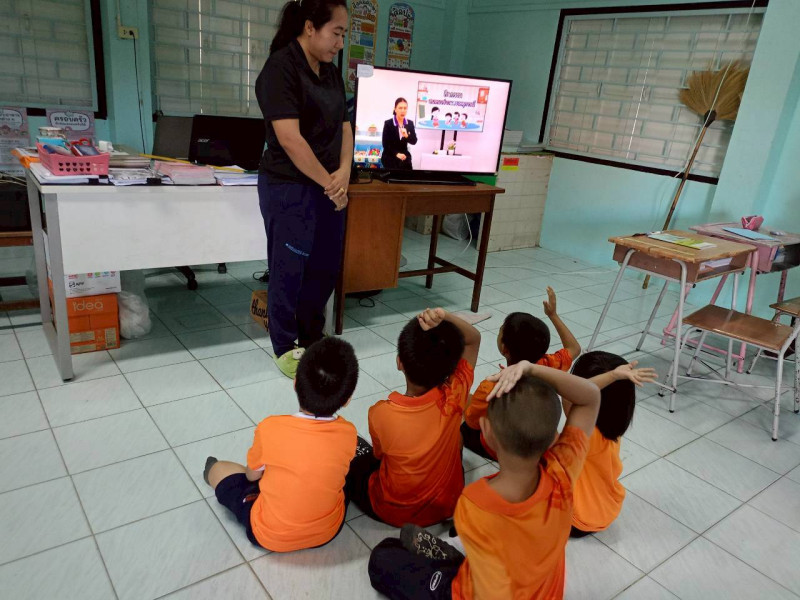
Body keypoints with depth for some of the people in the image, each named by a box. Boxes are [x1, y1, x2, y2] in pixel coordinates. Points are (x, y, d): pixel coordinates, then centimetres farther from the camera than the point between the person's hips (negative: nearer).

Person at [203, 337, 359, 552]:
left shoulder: (270, 428, -26)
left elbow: (252, 475, -7)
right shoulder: (348, 433, -19)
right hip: (329, 531, 3)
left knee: (219, 468, 18)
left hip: (271, 537, -2)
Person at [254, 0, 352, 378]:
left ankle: (312, 338, 30)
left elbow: (344, 126, 12)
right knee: (289, 270, 3)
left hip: (328, 187, 8)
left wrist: (343, 172, -6)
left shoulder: (331, 73, 11)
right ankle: (285, 347, 20)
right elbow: (289, 139, -21)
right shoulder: (281, 68, -13)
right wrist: (330, 183, -15)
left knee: (325, 267, 13)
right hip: (290, 189, -7)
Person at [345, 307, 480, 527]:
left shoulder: (381, 413, -30)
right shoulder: (455, 396, -26)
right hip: (448, 506, 2)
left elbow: (379, 454, -8)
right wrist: (445, 317, -30)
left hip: (395, 512, -1)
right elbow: (474, 339, -12)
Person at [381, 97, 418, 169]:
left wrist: (407, 136, -21)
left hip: (405, 159, 3)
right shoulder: (388, 123, -6)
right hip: (390, 159, -3)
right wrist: (396, 154, -18)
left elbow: (414, 141, 0)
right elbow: (385, 143, -7)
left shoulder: (410, 123, 5)